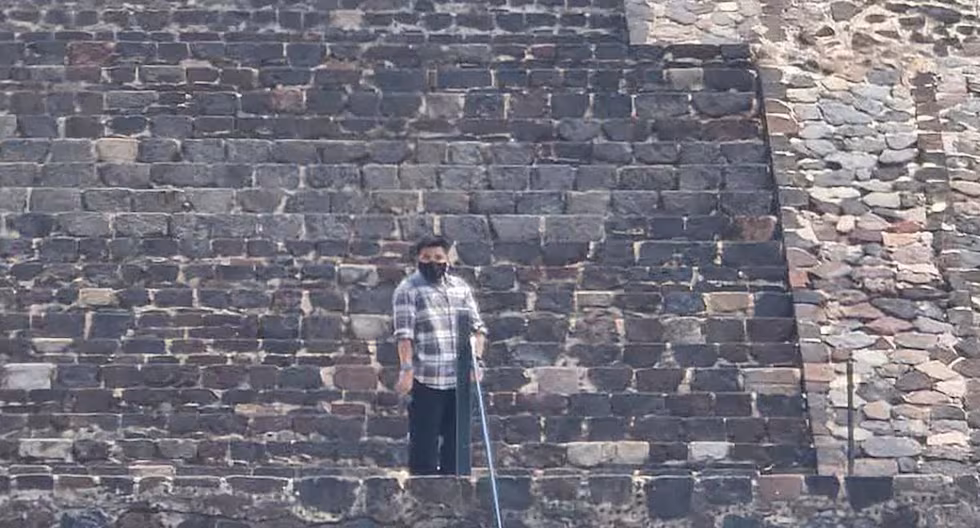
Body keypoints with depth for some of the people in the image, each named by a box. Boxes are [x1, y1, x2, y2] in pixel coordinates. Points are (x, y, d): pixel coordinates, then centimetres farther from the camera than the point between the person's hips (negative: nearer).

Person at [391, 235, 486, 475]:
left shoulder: (461, 286, 14)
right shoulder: (407, 290, -1)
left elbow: (477, 326, 12)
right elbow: (404, 335, -10)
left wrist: (476, 358, -4)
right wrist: (407, 370, -20)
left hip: (460, 379, 5)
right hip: (426, 380, -5)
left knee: (456, 439, 12)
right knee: (425, 442, -1)